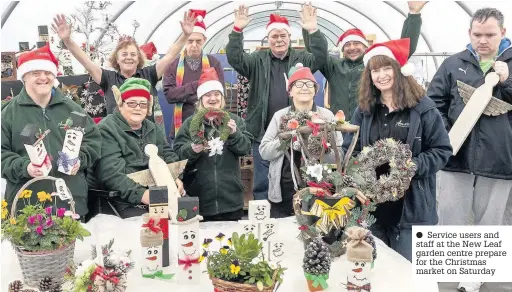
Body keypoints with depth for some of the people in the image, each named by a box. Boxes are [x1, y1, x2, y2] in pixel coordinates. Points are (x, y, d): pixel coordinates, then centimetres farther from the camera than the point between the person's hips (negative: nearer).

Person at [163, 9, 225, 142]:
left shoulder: (213, 62, 3)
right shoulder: (173, 64, 2)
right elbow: (169, 94, -9)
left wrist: (183, 96, -14)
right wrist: (195, 85, -17)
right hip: (183, 124, 0)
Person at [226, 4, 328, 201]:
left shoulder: (301, 58, 8)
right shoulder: (258, 60, 8)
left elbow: (321, 59, -8)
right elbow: (235, 59, -5)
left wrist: (314, 32, -23)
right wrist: (237, 30, -18)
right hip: (264, 133, 0)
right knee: (263, 182, 7)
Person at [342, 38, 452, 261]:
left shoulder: (423, 108, -3)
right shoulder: (364, 109, 9)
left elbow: (442, 150, -3)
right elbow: (348, 150, 10)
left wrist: (415, 166, -19)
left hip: (411, 206, -3)